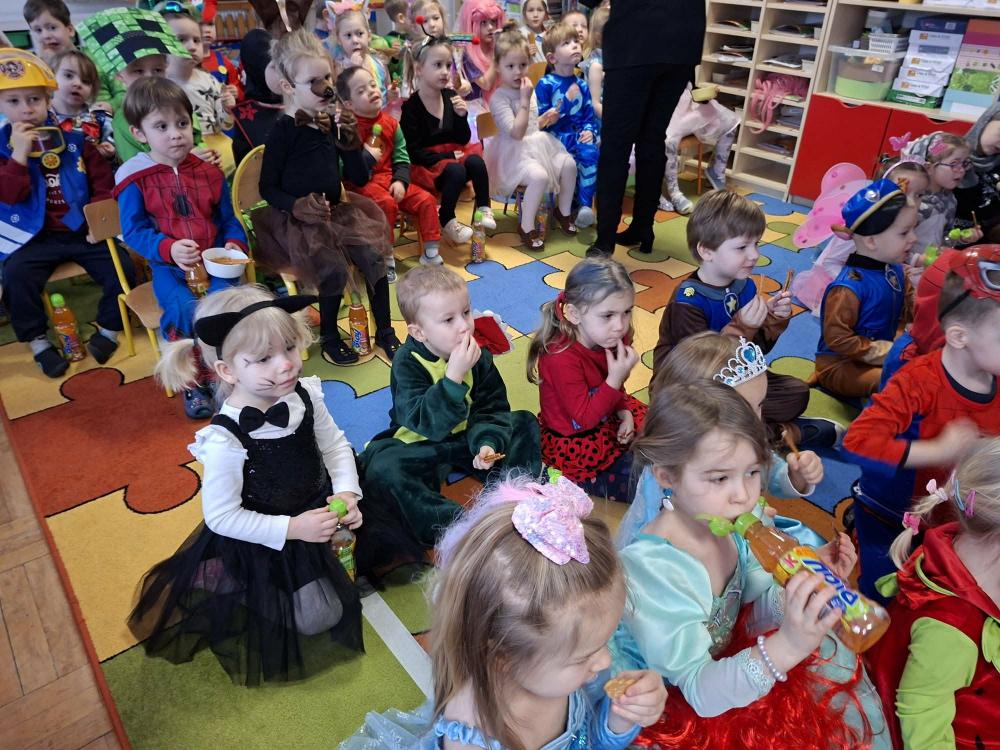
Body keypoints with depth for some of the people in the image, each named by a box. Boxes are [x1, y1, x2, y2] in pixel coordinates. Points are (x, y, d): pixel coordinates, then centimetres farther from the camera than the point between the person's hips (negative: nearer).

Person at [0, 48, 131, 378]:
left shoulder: (73, 140, 4)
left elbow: (103, 180, 7)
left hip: (82, 231, 1)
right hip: (34, 236, -1)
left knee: (121, 267, -16)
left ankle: (108, 329, 6)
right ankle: (38, 341, -4)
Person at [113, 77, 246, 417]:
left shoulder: (209, 173, 9)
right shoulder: (135, 180, -1)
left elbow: (228, 220, 12)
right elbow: (133, 231, -5)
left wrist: (235, 244, -9)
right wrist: (169, 249, -23)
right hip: (169, 268, -2)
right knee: (184, 309, -30)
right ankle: (194, 382, -10)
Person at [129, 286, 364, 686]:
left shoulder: (305, 394, -17)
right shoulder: (225, 439, -32)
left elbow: (336, 446, -2)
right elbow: (221, 516, -23)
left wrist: (347, 492, -18)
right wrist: (292, 528, -27)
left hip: (317, 509, 6)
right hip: (264, 539, -6)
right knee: (320, 617, -1)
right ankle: (223, 583, 15)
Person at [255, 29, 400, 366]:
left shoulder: (333, 124, 4)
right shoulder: (283, 130, -11)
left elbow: (358, 179, 5)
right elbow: (268, 188, -7)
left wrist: (351, 141, -9)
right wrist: (297, 205, -25)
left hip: (336, 212, 5)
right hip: (296, 220, -5)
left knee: (374, 257, -14)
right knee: (335, 269, -24)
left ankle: (385, 331, 3)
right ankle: (329, 336, 1)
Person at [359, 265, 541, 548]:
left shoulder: (478, 355, -8)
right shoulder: (407, 364, -21)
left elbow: (493, 407, -4)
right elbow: (426, 423, -33)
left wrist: (488, 441, -24)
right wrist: (454, 376, -42)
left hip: (467, 437, 4)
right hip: (420, 447, -4)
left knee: (525, 423, -5)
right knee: (382, 468, -33)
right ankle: (455, 524, -34)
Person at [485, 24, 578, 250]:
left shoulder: (529, 90, 10)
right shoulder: (498, 98, -13)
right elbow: (517, 132, -23)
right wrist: (525, 100, -20)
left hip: (539, 144, 7)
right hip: (516, 152, -7)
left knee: (569, 164, -13)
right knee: (539, 176, -33)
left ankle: (564, 211, 10)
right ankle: (526, 227, -16)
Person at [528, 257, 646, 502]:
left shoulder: (614, 339, -10)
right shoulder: (561, 358, -32)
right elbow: (584, 418, -28)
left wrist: (624, 412, -7)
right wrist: (615, 379, -36)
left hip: (608, 421, 8)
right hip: (573, 443, -7)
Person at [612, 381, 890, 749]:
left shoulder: (736, 524, -15)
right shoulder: (651, 568, -33)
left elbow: (758, 610, -1)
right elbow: (700, 692, -30)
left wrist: (807, 583, -20)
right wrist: (787, 646, -44)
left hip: (724, 658, 6)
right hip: (666, 704, -6)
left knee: (830, 654, 2)